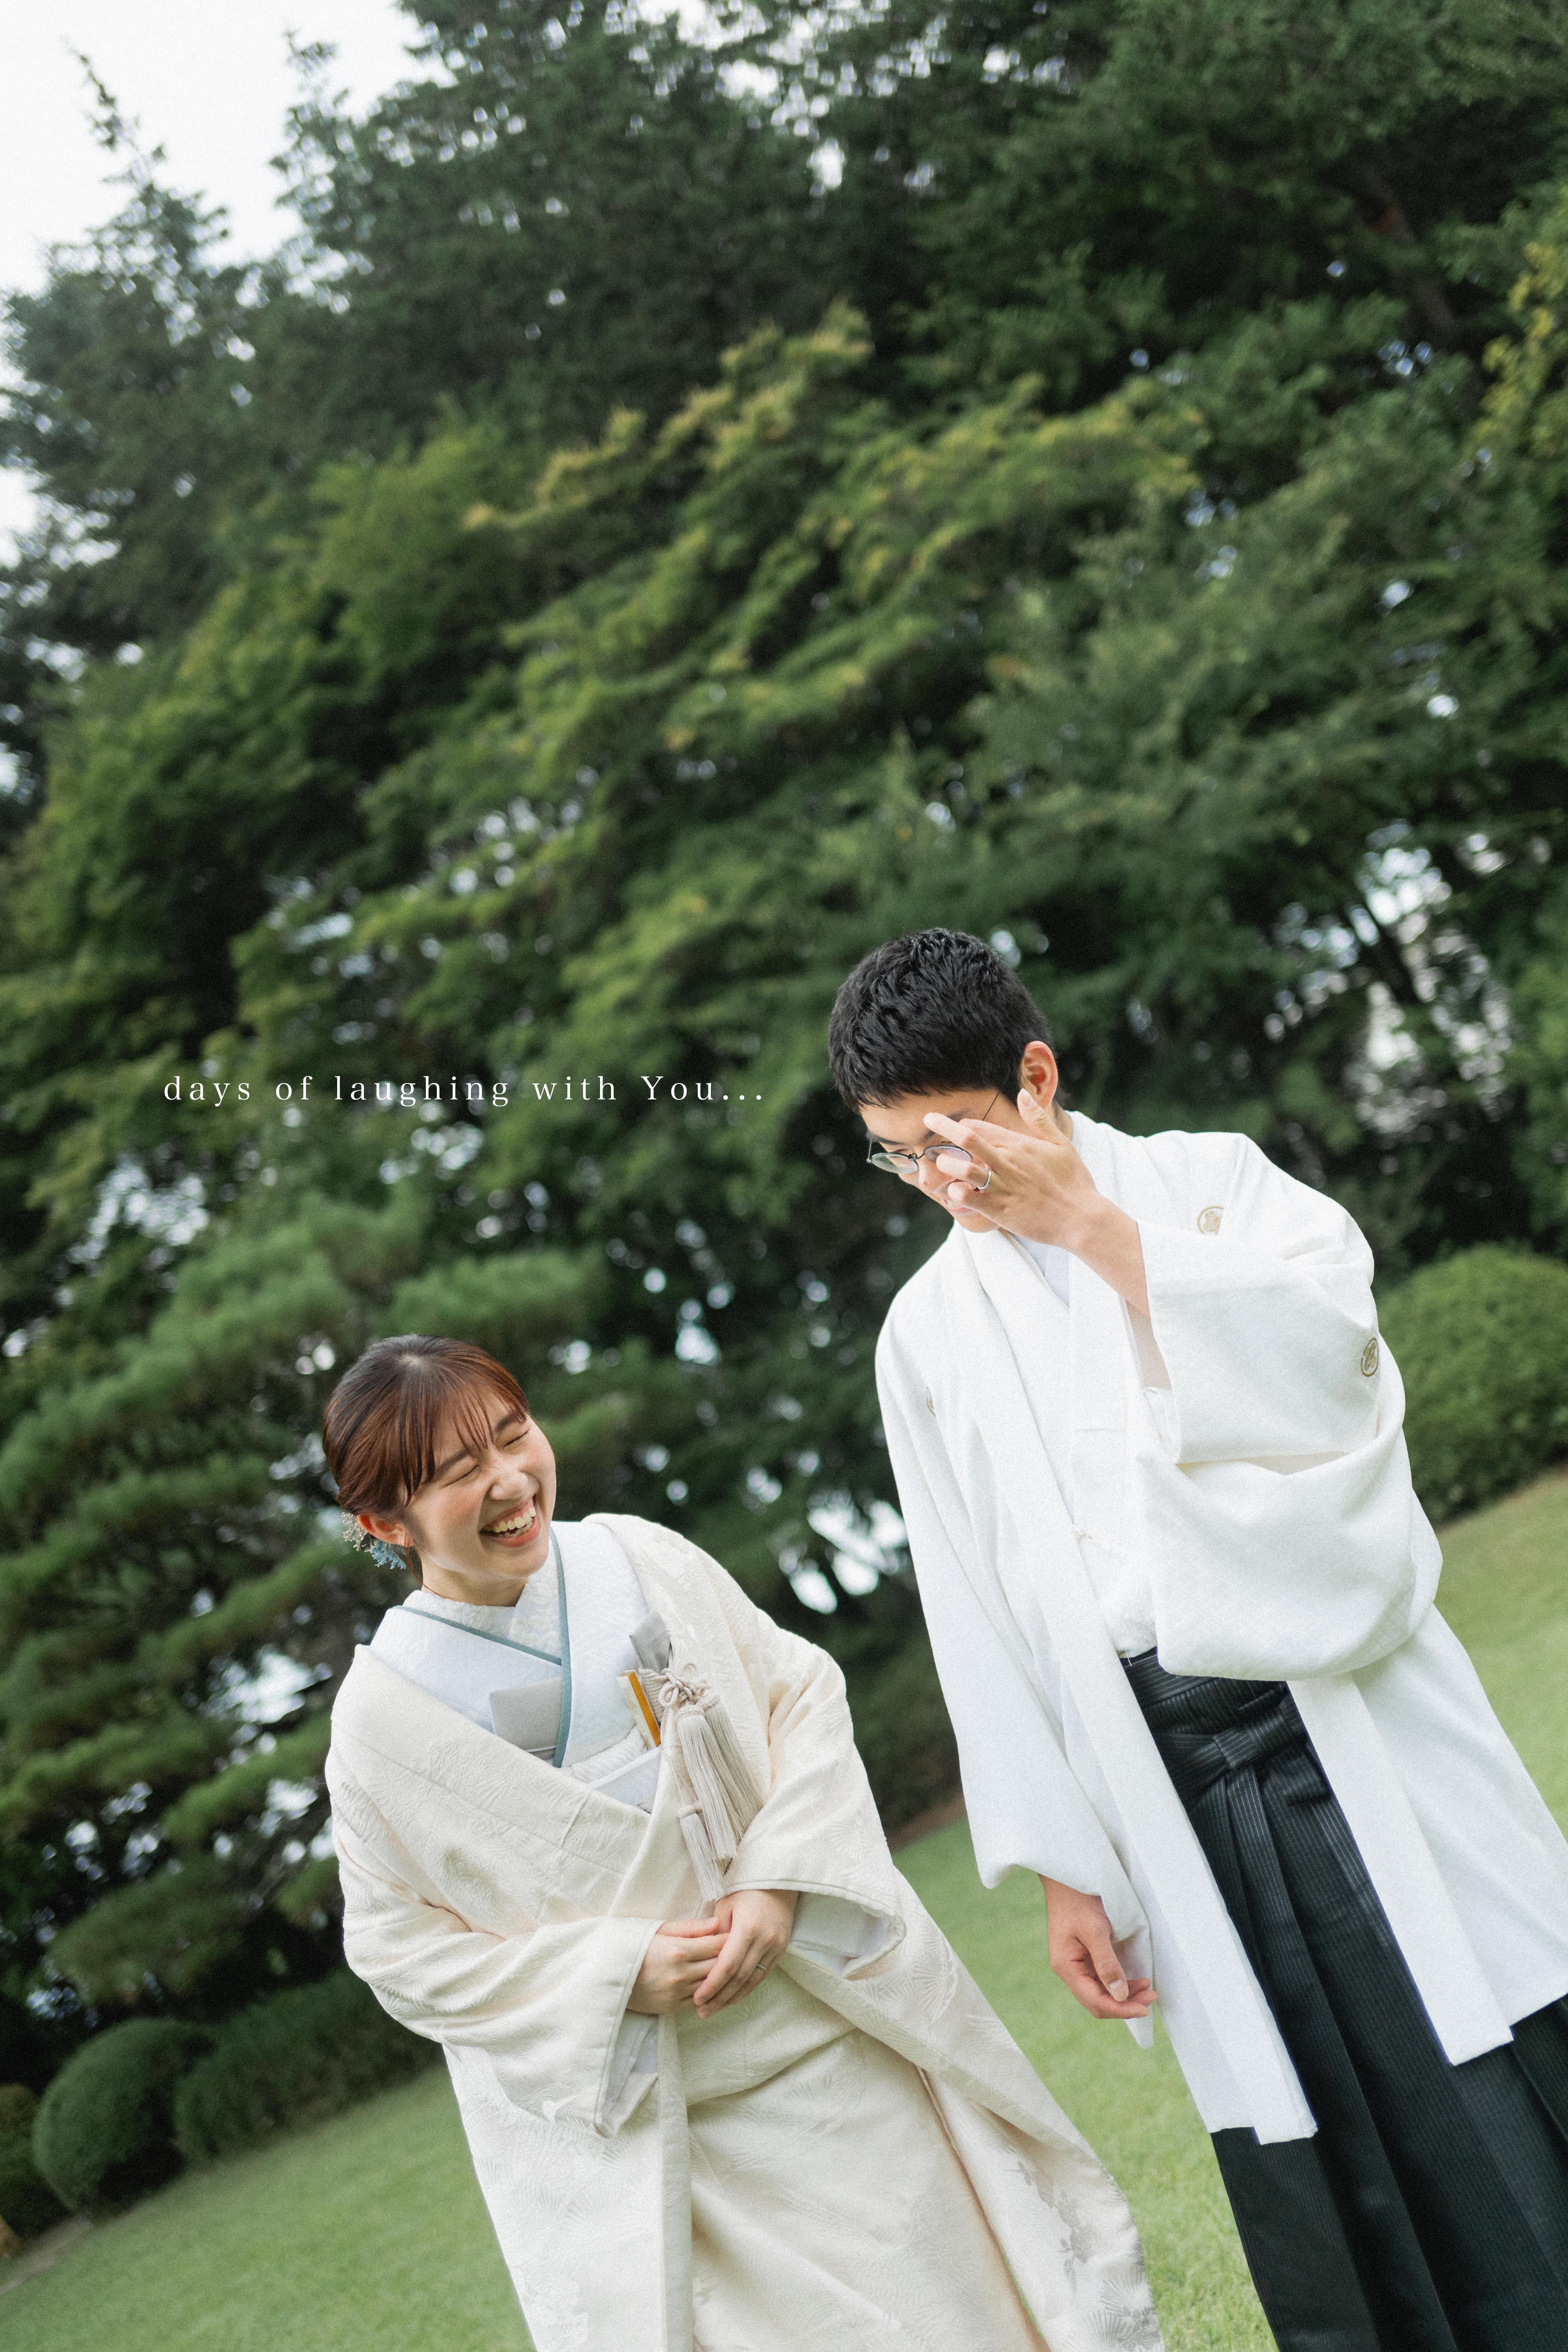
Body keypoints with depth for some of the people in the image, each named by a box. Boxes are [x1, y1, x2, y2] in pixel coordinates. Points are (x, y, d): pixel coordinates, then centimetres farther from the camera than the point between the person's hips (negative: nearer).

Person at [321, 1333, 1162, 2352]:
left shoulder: (641, 1560, -6)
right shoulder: (382, 1717, -13)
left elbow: (801, 1693, 2)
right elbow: (402, 1944, -6)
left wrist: (782, 1882, -13)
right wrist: (617, 1973, -16)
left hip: (833, 2028, 3)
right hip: (630, 2106, -2)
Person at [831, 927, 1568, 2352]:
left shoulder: (1207, 1179, 4)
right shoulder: (929, 1336, 8)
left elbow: (1335, 1343, -14)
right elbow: (978, 1617, 7)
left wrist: (1095, 1228, -13)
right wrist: (1061, 1868, 4)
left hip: (1350, 1719, -1)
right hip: (1163, 1781, 2)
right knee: (1316, 2196, 4)